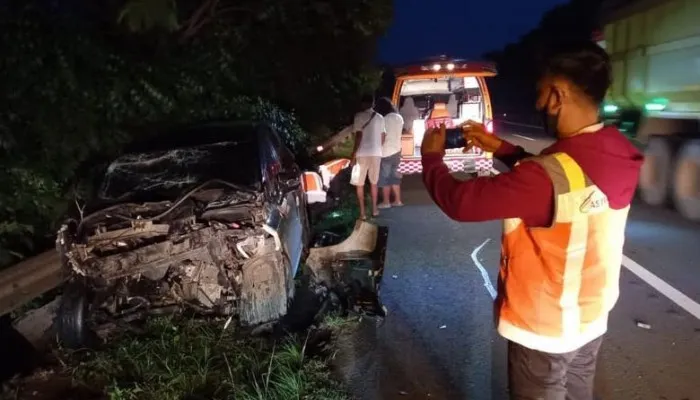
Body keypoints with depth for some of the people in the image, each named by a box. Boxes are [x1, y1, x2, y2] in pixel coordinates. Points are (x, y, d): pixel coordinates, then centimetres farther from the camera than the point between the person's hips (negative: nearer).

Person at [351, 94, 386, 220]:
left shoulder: (359, 116, -8)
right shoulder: (380, 117, 8)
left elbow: (359, 136, -14)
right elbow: (383, 138, 10)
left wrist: (354, 154, -10)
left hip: (362, 153, -5)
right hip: (376, 153, 5)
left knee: (359, 184, 4)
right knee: (373, 182, 17)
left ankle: (362, 212, 3)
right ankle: (374, 209, 21)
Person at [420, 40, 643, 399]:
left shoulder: (549, 178, -34)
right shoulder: (614, 153, -8)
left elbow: (460, 202, -25)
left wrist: (431, 157, -8)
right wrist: (500, 148, 7)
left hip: (545, 330, -7)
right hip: (591, 319, 7)